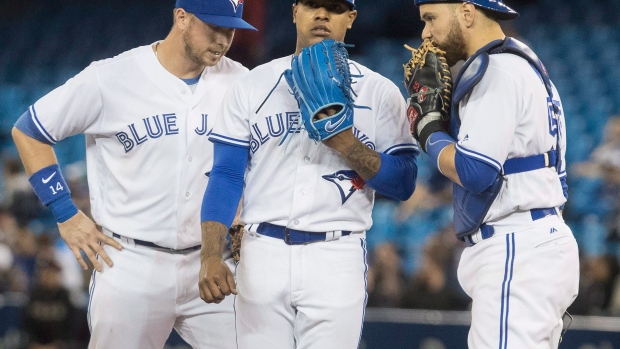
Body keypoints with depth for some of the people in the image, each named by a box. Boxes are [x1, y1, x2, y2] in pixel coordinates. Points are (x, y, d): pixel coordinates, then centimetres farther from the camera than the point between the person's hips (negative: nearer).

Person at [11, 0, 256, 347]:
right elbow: (28, 132, 2)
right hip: (130, 264, -3)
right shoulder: (111, 79, -7)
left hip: (208, 266, 3)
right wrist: (67, 216, -1)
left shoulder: (239, 82, 2)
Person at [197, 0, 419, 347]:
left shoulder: (379, 92, 6)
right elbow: (226, 176, 4)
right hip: (262, 254, 1)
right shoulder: (253, 86, 9)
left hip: (338, 259, -1)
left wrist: (346, 144, -14)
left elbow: (404, 185, 1)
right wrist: (211, 257, -9)